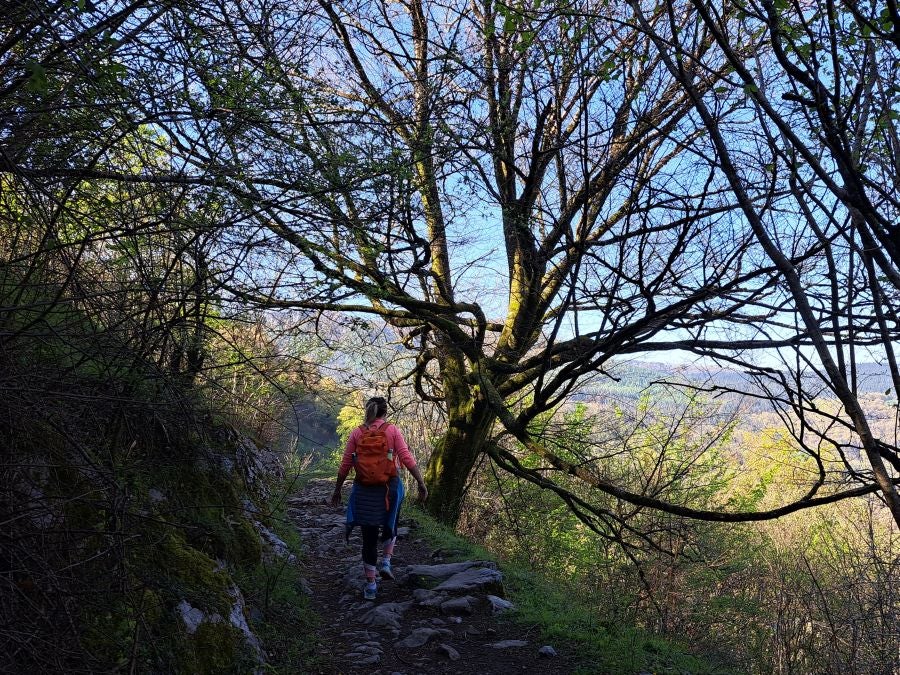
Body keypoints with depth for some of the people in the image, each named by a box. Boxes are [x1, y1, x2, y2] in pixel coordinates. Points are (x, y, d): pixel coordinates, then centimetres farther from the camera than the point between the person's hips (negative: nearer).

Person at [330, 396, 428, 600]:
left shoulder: (357, 433, 2)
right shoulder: (392, 431, -3)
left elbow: (345, 465, 2)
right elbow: (407, 459, -11)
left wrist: (337, 490, 12)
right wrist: (421, 483, -6)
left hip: (364, 489, 1)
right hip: (389, 487, -1)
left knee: (369, 537, 9)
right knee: (390, 526, 26)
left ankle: (370, 585, 12)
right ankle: (386, 562, 9)